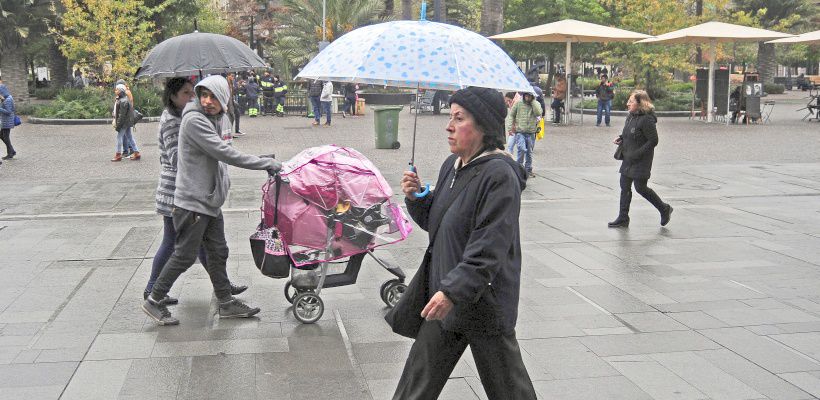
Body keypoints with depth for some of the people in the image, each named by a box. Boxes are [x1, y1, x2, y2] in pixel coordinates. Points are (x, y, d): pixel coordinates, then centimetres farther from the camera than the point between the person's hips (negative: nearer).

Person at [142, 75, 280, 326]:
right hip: (192, 201, -9)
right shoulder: (194, 120, -19)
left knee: (218, 253, 13)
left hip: (210, 200, 9)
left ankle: (226, 303, 22)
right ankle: (154, 301, 11)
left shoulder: (213, 119, 11)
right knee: (184, 256, -2)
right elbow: (224, 153, -25)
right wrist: (266, 164, -23)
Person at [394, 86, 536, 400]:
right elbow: (434, 223, 18)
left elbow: (490, 248, -25)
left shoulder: (499, 175, -20)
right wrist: (416, 198, -2)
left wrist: (453, 291, -29)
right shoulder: (452, 165, 7)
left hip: (484, 301, -8)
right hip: (445, 300, 8)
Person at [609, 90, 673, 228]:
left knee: (640, 188, -2)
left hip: (641, 160, -9)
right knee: (624, 186, 7)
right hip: (629, 158, 9)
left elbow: (653, 141, -19)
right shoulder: (631, 116, 7)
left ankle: (664, 209, 19)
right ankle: (623, 218, 14)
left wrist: (637, 154, -22)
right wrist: (621, 138, 2)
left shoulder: (646, 120, -20)